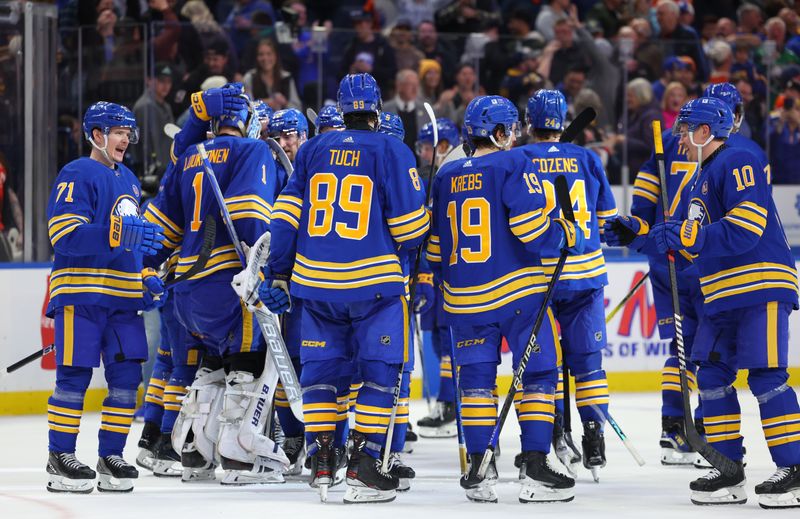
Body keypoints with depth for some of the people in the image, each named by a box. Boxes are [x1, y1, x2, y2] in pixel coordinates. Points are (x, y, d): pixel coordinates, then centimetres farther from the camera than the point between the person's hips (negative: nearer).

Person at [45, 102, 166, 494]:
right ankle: (60, 459, 2)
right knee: (75, 375, -5)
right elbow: (64, 234, -19)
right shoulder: (77, 175, -7)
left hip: (122, 297, 8)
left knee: (126, 376, 4)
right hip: (80, 294, -8)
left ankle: (111, 457, 12)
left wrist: (146, 279, 15)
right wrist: (118, 234, -28)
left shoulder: (128, 180, 19)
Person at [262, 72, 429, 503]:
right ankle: (363, 467, -6)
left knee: (320, 367, 15)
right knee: (380, 370, 2)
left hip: (315, 279, 4)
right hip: (373, 281, -4)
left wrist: (278, 274, 9)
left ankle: (320, 463, 12)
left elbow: (286, 216, 5)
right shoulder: (391, 152, -5)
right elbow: (409, 225, -6)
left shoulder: (312, 151, 7)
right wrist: (404, 247, 16)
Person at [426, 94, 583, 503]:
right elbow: (530, 226, -16)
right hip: (517, 292, -5)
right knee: (538, 373, 1)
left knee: (476, 378, 11)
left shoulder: (446, 176, 10)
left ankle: (477, 469, 7)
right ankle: (535, 470, -5)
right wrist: (566, 234, 1)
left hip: (466, 299, 5)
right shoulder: (512, 166, -8)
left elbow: (435, 242, 15)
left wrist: (433, 279, 26)